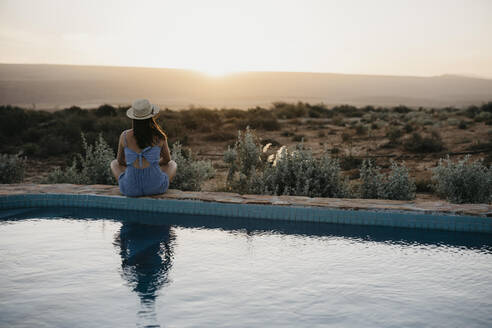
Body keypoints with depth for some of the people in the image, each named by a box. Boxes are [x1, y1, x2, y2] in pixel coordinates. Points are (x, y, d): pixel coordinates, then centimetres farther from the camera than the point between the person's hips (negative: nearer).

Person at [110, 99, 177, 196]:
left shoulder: (125, 136, -6)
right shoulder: (159, 137, -6)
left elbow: (120, 161, 11)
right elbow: (167, 159, 11)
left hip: (130, 189, 1)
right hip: (156, 187, 0)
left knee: (114, 164, 31)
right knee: (172, 164, 30)